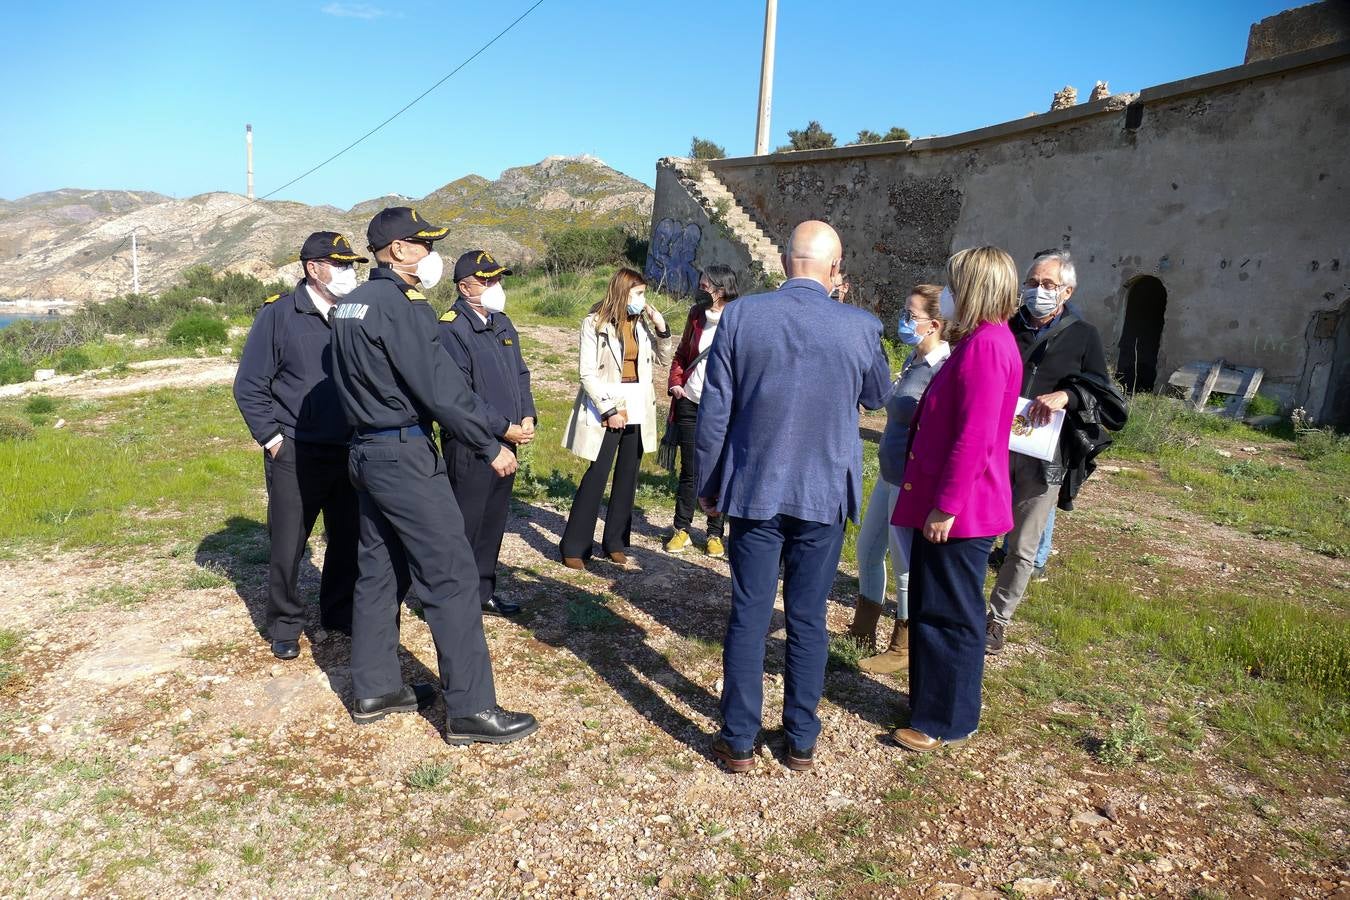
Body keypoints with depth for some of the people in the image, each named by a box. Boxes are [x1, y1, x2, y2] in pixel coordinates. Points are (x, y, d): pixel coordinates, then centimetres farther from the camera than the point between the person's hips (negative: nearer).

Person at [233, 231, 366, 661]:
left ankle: (340, 614, 30)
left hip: (349, 451, 4)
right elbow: (249, 385, -3)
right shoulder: (278, 314, -5)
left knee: (350, 540, 11)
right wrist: (271, 438, -6)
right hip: (295, 453, -4)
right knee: (287, 547, 5)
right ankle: (284, 627, 23)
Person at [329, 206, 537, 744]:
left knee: (380, 570, 16)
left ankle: (373, 690, 26)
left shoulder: (351, 304, 13)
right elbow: (440, 386, -19)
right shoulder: (399, 303, -15)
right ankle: (470, 709, 0)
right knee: (452, 577, -6)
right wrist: (491, 446, -13)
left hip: (366, 451, 10)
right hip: (405, 455, -10)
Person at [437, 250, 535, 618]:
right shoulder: (452, 328, -14)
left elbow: (520, 374, 17)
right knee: (465, 523, 1)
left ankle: (483, 591, 29)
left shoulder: (502, 323, 13)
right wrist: (504, 428, -17)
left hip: (506, 439, 8)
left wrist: (527, 417, 1)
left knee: (494, 521, 16)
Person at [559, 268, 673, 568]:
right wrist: (609, 410, -15)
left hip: (638, 411, 5)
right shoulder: (596, 323, -7)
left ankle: (615, 542, 19)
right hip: (607, 410, -5)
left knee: (627, 477, 9)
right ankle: (574, 547, 3)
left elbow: (663, 360, 15)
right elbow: (587, 373, -10)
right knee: (597, 475, -6)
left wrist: (662, 329, -1)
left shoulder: (643, 321, 7)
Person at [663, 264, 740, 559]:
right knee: (689, 470, 9)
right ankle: (682, 530, 20)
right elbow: (681, 354, 17)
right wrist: (675, 383, 3)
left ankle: (715, 534, 19)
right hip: (690, 404, 3)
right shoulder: (697, 316, 7)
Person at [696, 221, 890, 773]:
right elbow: (877, 397, 12)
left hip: (754, 491, 0)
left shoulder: (740, 317, -8)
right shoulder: (860, 327, -7)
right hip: (826, 494, 1)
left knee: (748, 617, 8)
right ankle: (802, 741, 23)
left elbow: (714, 412, -4)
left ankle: (739, 741, 17)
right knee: (808, 620, 11)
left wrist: (708, 484, 7)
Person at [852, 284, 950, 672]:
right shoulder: (915, 360, 7)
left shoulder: (943, 369, -21)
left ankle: (902, 648, 26)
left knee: (907, 566, 6)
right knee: (868, 547, 20)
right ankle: (862, 631, 38)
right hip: (891, 475, 10)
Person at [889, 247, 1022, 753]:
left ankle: (947, 722, 17)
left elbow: (974, 437, -25)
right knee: (933, 610, 19)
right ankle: (933, 704, 33)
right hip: (946, 504, 10)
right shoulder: (980, 341, 14)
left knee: (949, 616, 2)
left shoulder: (987, 345, -19)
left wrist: (946, 507, -22)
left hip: (960, 512, -10)